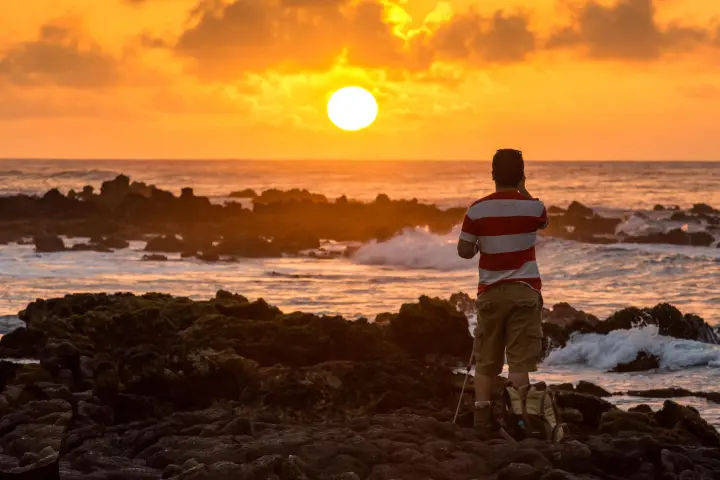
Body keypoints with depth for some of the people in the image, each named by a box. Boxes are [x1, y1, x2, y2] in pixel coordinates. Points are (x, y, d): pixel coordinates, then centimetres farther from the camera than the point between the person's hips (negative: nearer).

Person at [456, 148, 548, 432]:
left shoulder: (477, 210, -6)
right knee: (520, 359, -4)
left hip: (490, 292, 1)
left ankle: (482, 417, 7)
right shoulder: (532, 207, -4)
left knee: (486, 360, 9)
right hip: (524, 291, -1)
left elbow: (464, 251, 0)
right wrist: (523, 190, 19)